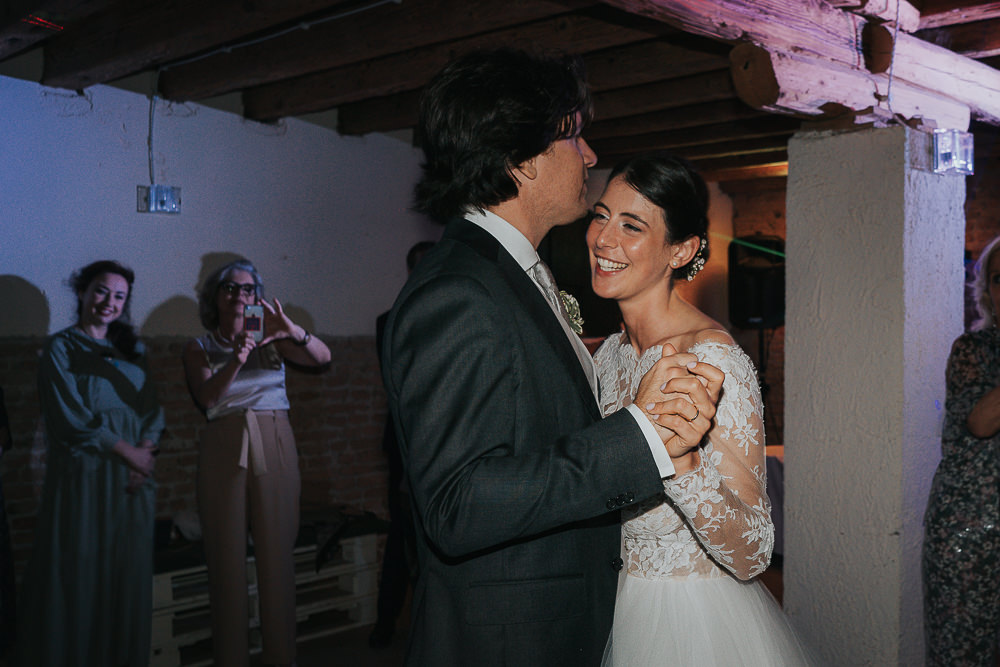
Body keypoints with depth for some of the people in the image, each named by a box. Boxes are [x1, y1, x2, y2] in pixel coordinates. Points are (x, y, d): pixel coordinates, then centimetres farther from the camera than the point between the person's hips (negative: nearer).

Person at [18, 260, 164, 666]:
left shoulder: (131, 350, 15)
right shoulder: (61, 348, -1)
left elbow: (152, 409, 9)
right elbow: (72, 418, -10)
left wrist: (146, 453, -9)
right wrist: (129, 453, -11)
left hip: (132, 478, 5)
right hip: (84, 474, -5)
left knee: (128, 575, 8)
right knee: (80, 573, -1)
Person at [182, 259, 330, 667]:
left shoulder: (271, 339, 10)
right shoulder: (199, 348, 8)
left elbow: (323, 357, -3)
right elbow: (206, 395, -9)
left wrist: (292, 331, -22)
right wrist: (236, 361, -26)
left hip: (274, 448, 1)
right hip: (224, 449, -1)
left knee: (277, 553, 1)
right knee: (227, 556, 2)